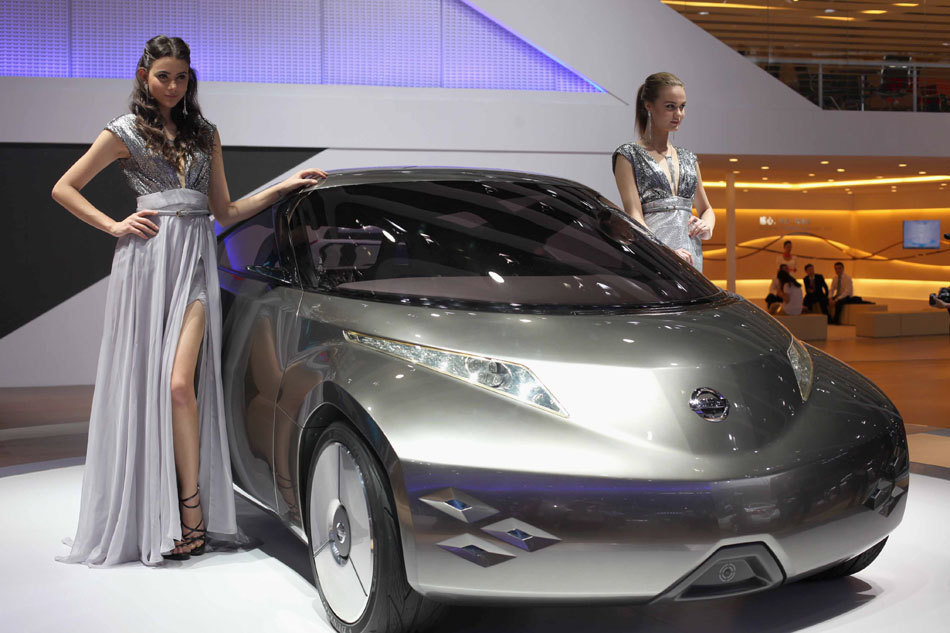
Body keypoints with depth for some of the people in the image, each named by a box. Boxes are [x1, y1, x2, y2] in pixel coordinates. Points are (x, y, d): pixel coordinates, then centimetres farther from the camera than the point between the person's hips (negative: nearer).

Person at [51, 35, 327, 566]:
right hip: (147, 258, -1)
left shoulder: (205, 134, 19)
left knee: (179, 385, -12)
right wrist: (115, 226, 0)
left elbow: (225, 211, 19)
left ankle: (192, 508, -8)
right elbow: (63, 189, 11)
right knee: (145, 383, -3)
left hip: (195, 261, 1)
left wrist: (284, 187, 12)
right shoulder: (125, 132, 9)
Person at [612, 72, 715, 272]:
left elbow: (706, 208, 30)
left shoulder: (688, 158, 21)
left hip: (690, 257, 5)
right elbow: (634, 215, -7)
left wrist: (707, 227, 6)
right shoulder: (629, 155, 4)